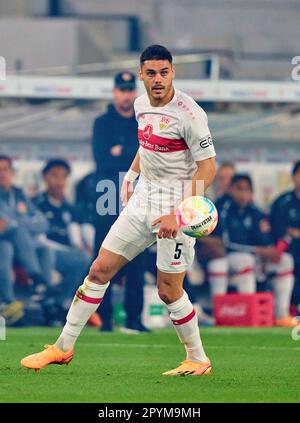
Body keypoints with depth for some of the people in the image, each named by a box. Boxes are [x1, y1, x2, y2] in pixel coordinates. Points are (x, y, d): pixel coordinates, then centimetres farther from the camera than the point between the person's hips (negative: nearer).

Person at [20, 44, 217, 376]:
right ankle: (63, 347, 14)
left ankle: (198, 360, 16)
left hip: (178, 204, -7)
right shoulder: (141, 104, 6)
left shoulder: (188, 113, -18)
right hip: (143, 199, 7)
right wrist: (132, 174, 19)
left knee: (168, 291, -4)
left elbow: (208, 166, -18)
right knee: (100, 269, 5)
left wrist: (179, 213, -24)